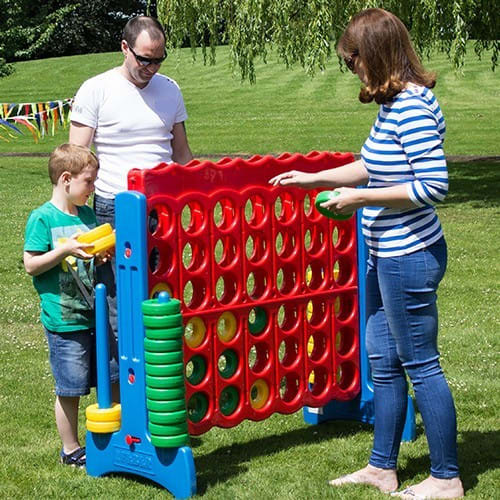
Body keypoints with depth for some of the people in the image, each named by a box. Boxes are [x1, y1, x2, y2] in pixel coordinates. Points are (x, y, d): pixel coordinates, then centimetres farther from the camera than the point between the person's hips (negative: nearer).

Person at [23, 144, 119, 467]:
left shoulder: (88, 215, 10)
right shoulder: (43, 218, -9)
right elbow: (31, 265, -11)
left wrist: (104, 254, 0)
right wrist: (64, 250, -22)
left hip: (96, 316, 7)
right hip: (64, 320, -7)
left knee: (108, 379, 12)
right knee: (70, 388, 1)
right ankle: (71, 450, 15)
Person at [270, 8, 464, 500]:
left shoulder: (412, 108, -22)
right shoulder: (394, 103, 9)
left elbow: (433, 184, -27)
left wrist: (361, 198, -21)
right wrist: (314, 179, 22)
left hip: (408, 258, -10)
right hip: (385, 256, 10)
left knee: (421, 366, 1)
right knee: (383, 363, 17)